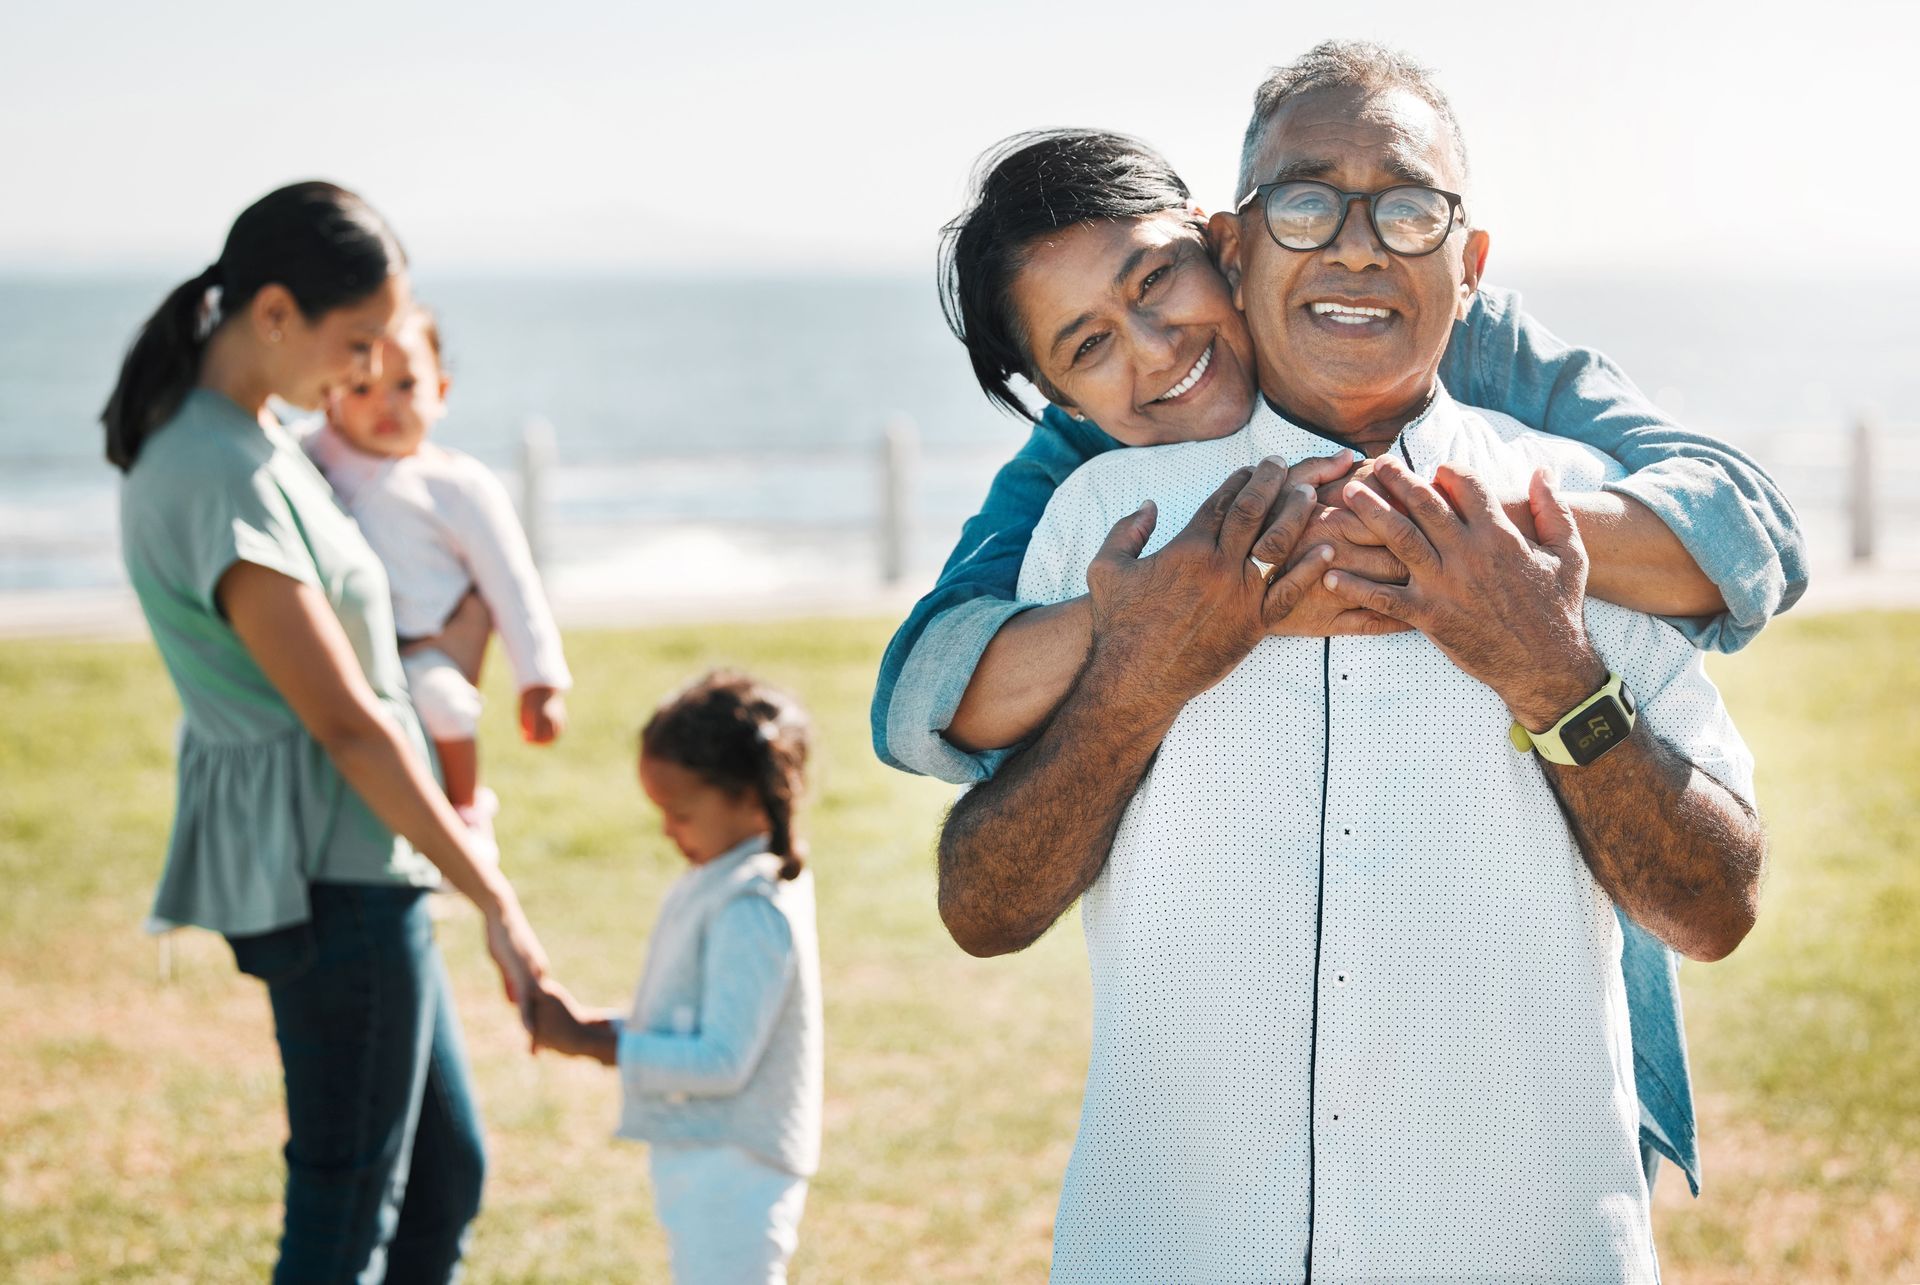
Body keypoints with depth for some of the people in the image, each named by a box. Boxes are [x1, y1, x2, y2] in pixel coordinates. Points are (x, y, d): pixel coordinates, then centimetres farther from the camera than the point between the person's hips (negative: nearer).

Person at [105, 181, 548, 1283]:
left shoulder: (243, 432, 9)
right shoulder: (219, 478, -22)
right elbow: (343, 722, -21)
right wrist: (497, 901, -17)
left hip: (350, 859, 10)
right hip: (327, 857, -10)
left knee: (447, 1173, 17)